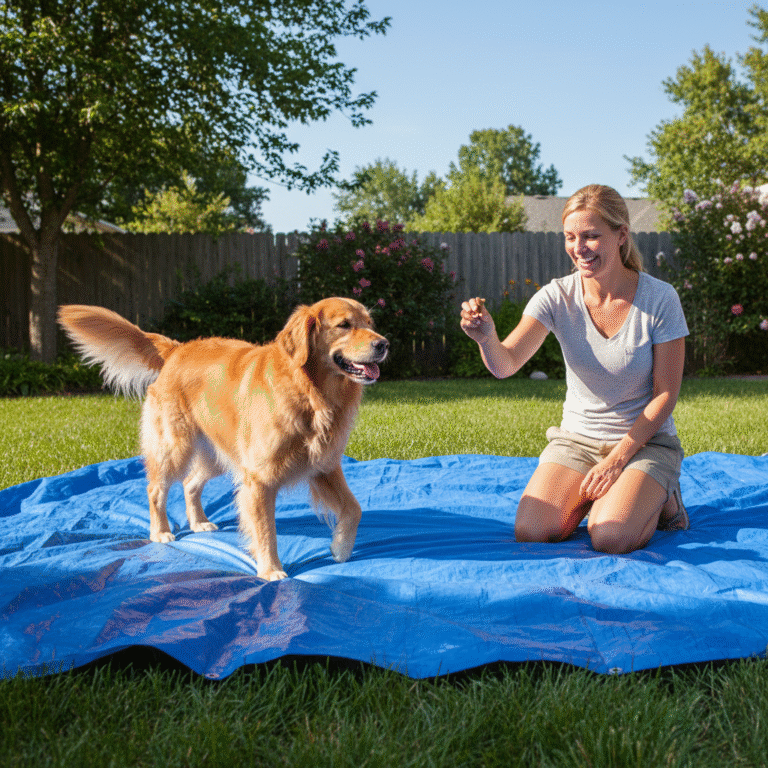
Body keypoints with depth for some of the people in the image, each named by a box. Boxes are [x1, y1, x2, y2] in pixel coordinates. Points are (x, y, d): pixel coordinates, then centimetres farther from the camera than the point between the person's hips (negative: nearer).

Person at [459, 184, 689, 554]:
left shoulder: (659, 298, -13)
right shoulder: (557, 297, -9)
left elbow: (665, 393, -9)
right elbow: (506, 364, -23)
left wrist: (618, 459, -15)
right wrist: (487, 338, -46)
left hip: (645, 441, -2)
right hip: (576, 439, 3)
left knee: (609, 538, -27)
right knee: (530, 533, -19)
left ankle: (657, 499, 7)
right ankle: (591, 496, 12)